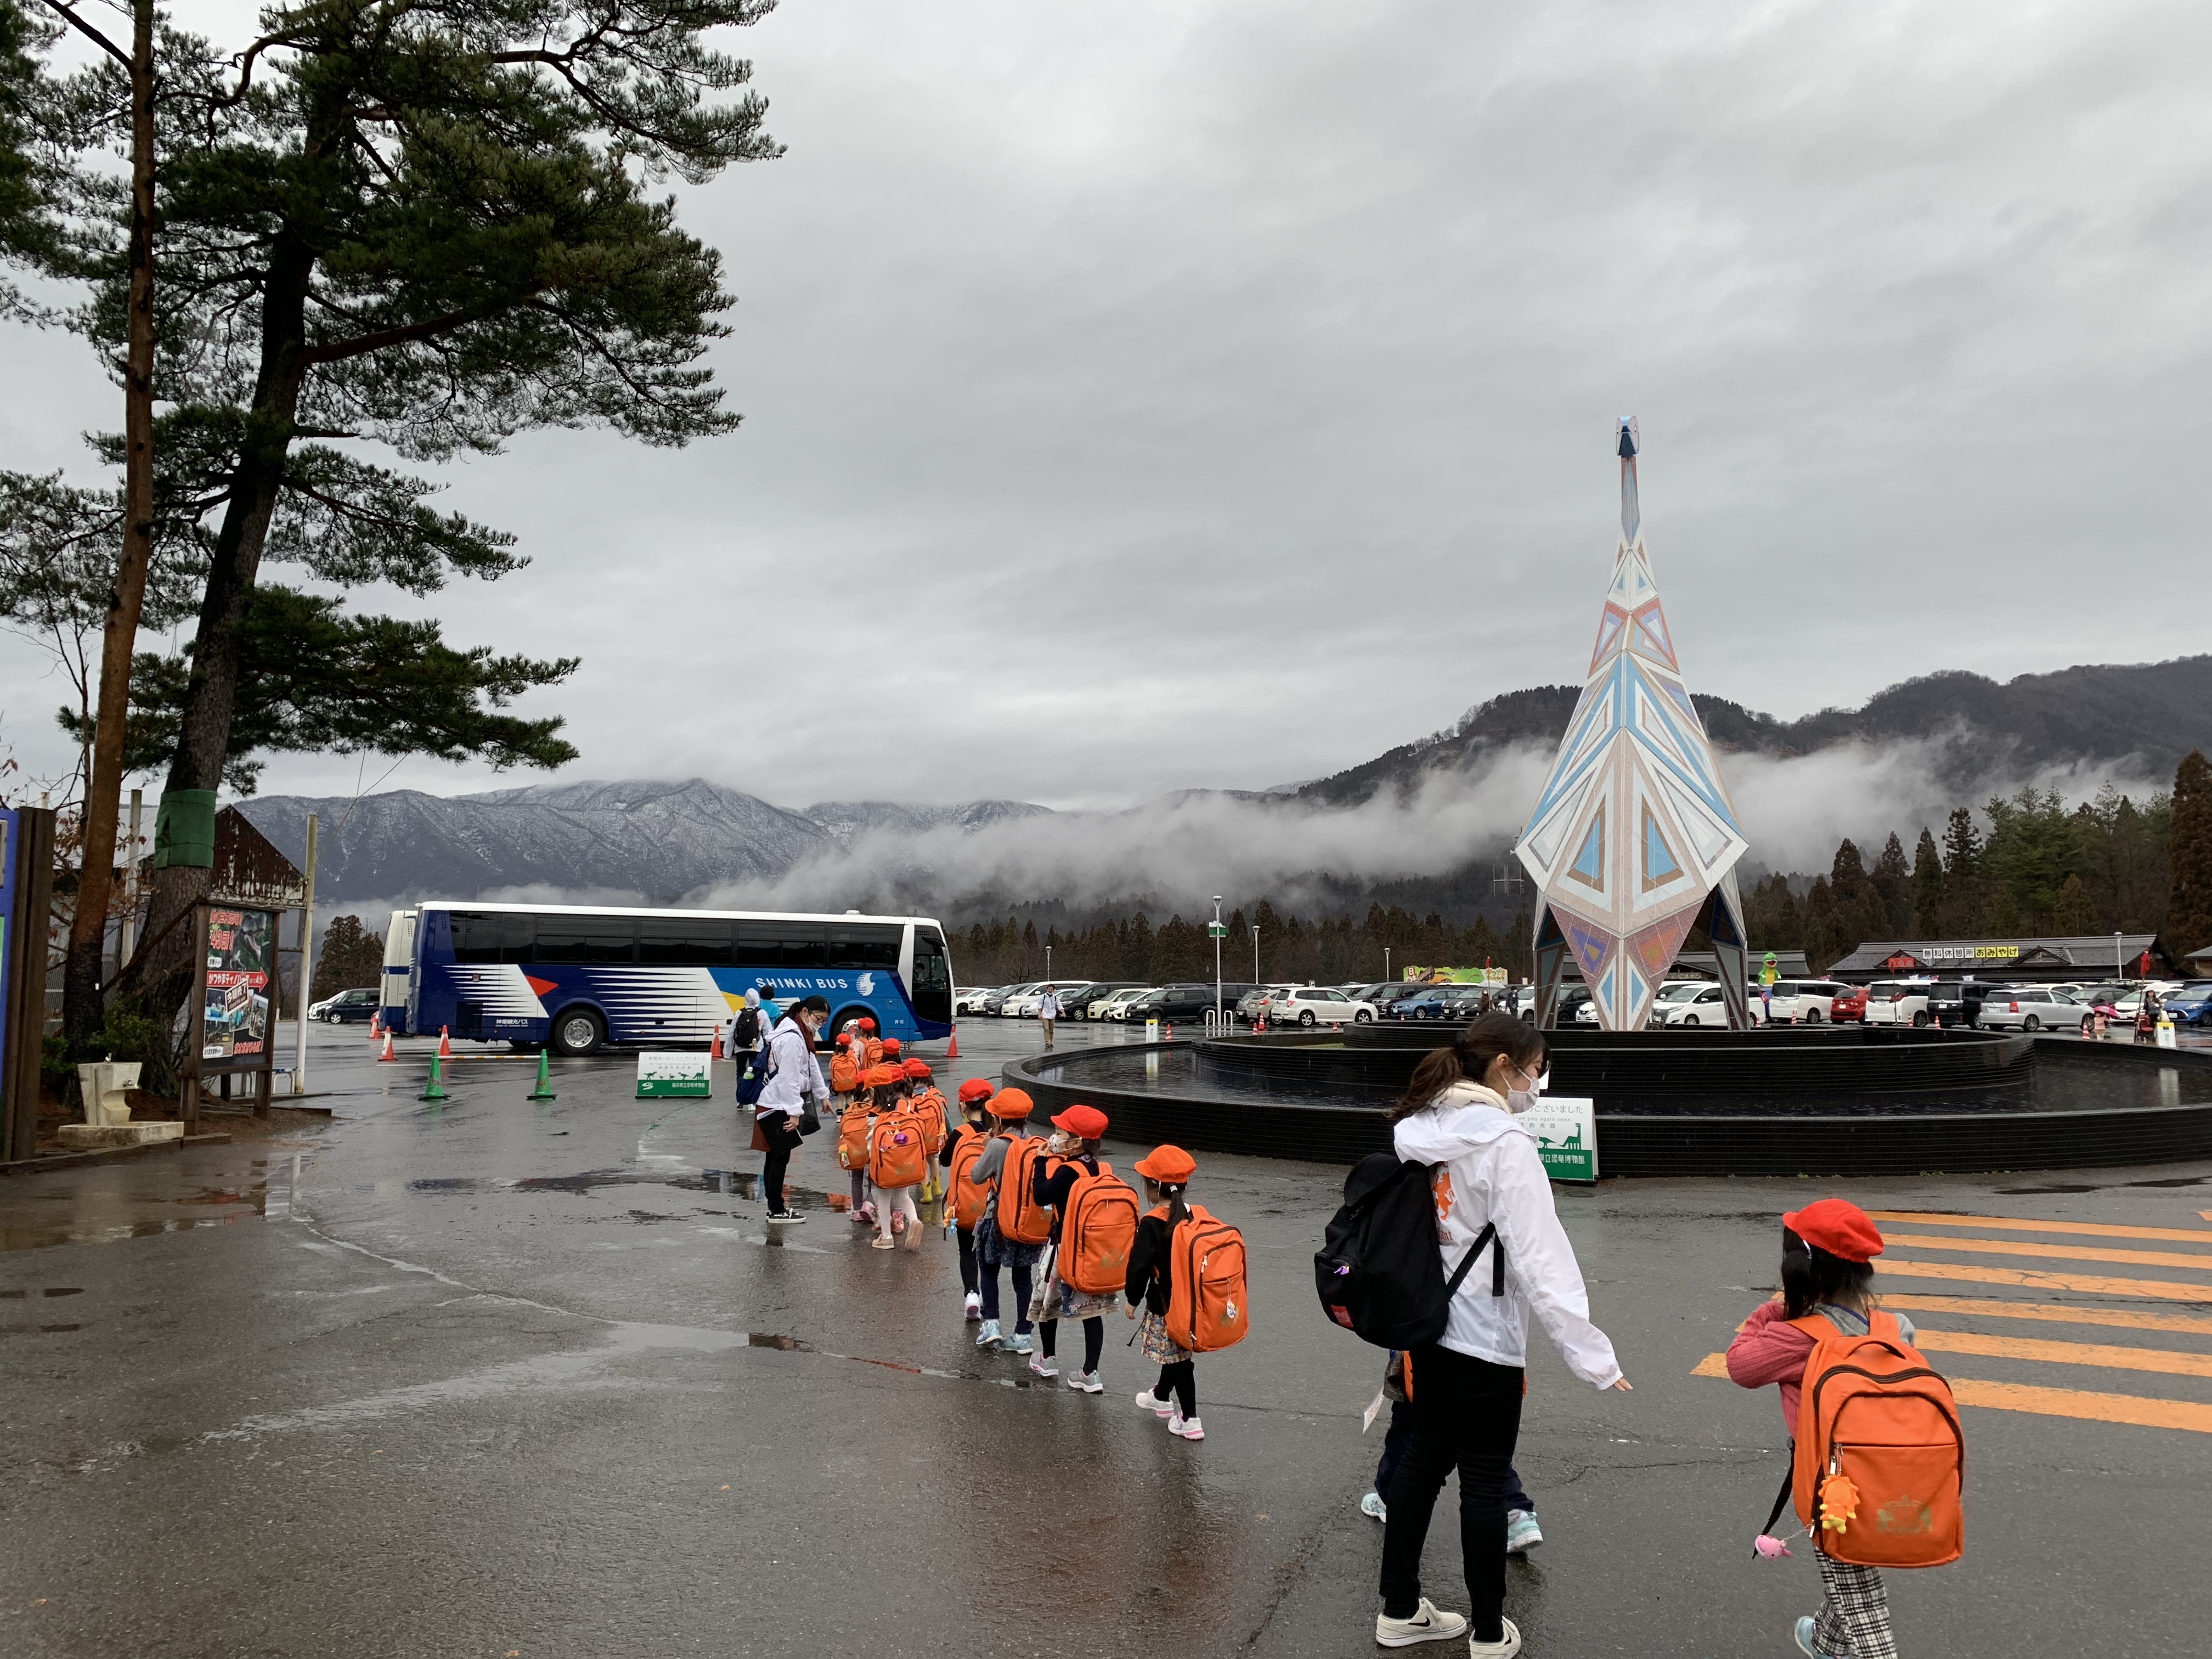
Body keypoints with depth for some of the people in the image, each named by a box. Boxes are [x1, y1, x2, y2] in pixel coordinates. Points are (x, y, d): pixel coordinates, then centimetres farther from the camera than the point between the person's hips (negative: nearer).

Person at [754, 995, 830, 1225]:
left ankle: (775, 1206, 22)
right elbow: (789, 1079, -23)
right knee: (780, 1158, -5)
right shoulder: (791, 1039, -20)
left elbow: (811, 1067, 23)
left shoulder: (800, 1036, 15)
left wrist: (822, 1094, 25)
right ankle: (777, 1212, 0)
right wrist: (795, 1112, -23)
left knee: (775, 1157, 15)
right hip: (777, 1108, -11)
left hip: (776, 1107, 11)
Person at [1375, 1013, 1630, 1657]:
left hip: (1427, 1326, 7)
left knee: (1424, 1458, 18)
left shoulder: (1422, 1129, 3)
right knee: (1485, 1482, 7)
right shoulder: (1504, 1142, -20)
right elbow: (1541, 1258, -23)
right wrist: (1591, 1354, -20)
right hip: (1485, 1338, -7)